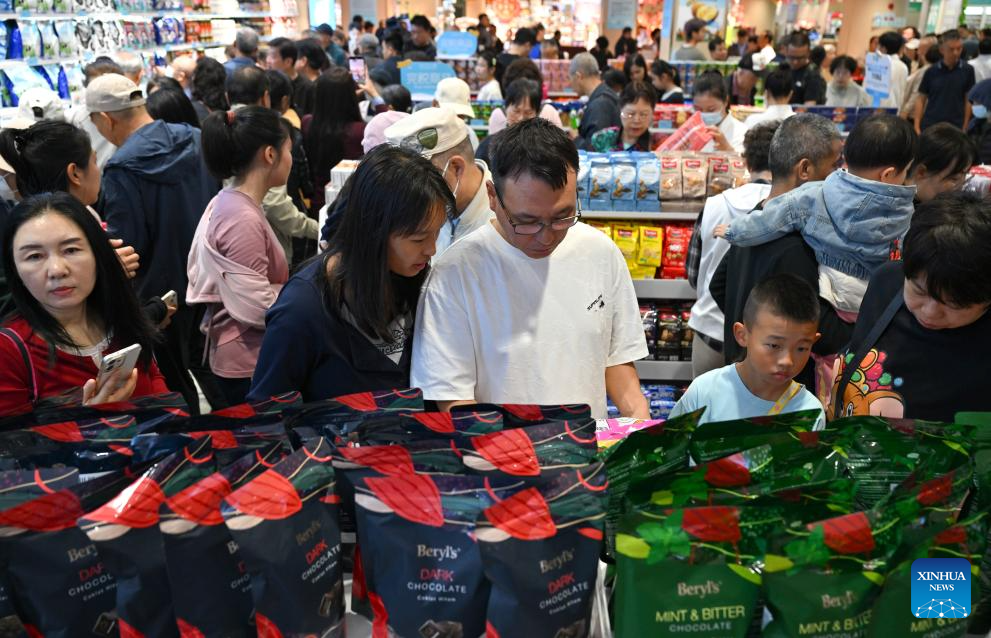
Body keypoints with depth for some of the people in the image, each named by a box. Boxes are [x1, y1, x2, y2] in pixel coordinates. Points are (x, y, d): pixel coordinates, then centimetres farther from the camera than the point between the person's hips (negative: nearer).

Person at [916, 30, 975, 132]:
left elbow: (968, 100, 3)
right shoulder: (931, 71, 0)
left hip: (955, 127, 0)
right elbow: (921, 99, 4)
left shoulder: (967, 70, -1)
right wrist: (917, 126, -4)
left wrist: (965, 127, -2)